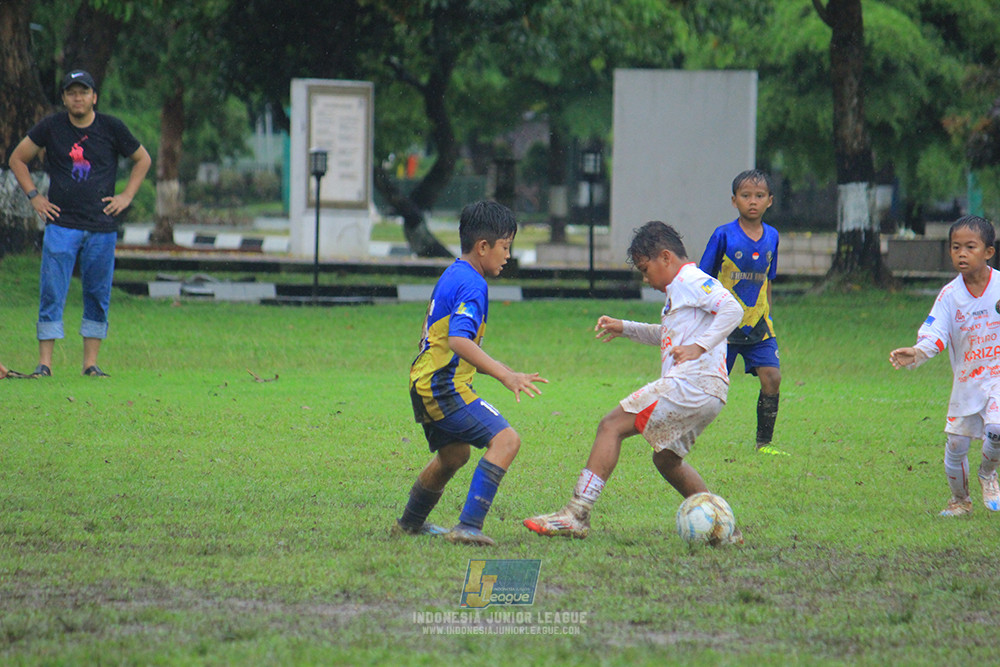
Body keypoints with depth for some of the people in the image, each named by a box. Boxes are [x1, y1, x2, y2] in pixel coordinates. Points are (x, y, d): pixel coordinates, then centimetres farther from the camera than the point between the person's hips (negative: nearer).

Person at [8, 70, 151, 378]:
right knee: (51, 295, -6)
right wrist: (33, 196, 4)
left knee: (98, 296, 3)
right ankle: (44, 362, -6)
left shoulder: (112, 128, 3)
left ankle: (90, 363, 9)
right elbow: (17, 159, 13)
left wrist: (127, 196, 7)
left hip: (102, 228, 1)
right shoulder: (51, 127, 3)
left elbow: (142, 159, 17)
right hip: (61, 224, -1)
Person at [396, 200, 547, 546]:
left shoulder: (451, 276, 15)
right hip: (445, 388, -10)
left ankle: (410, 522, 49)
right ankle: (468, 526, -27)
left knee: (454, 453, 31)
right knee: (506, 440, -19)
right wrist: (505, 375, -37)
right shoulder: (472, 284, -16)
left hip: (424, 385, 11)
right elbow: (459, 340, -30)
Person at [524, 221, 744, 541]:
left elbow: (732, 309, -18)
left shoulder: (691, 280, -5)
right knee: (666, 458, 26)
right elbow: (666, 335, 41)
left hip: (690, 383, -11)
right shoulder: (680, 288, 26)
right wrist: (624, 328, 34)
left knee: (611, 427, -12)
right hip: (707, 394, 11)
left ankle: (576, 515, -18)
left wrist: (699, 346, -22)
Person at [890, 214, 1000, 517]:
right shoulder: (949, 295, -5)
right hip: (965, 379, 2)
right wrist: (916, 354, -33)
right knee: (955, 446, 4)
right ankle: (960, 500, 30)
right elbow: (933, 335, -14)